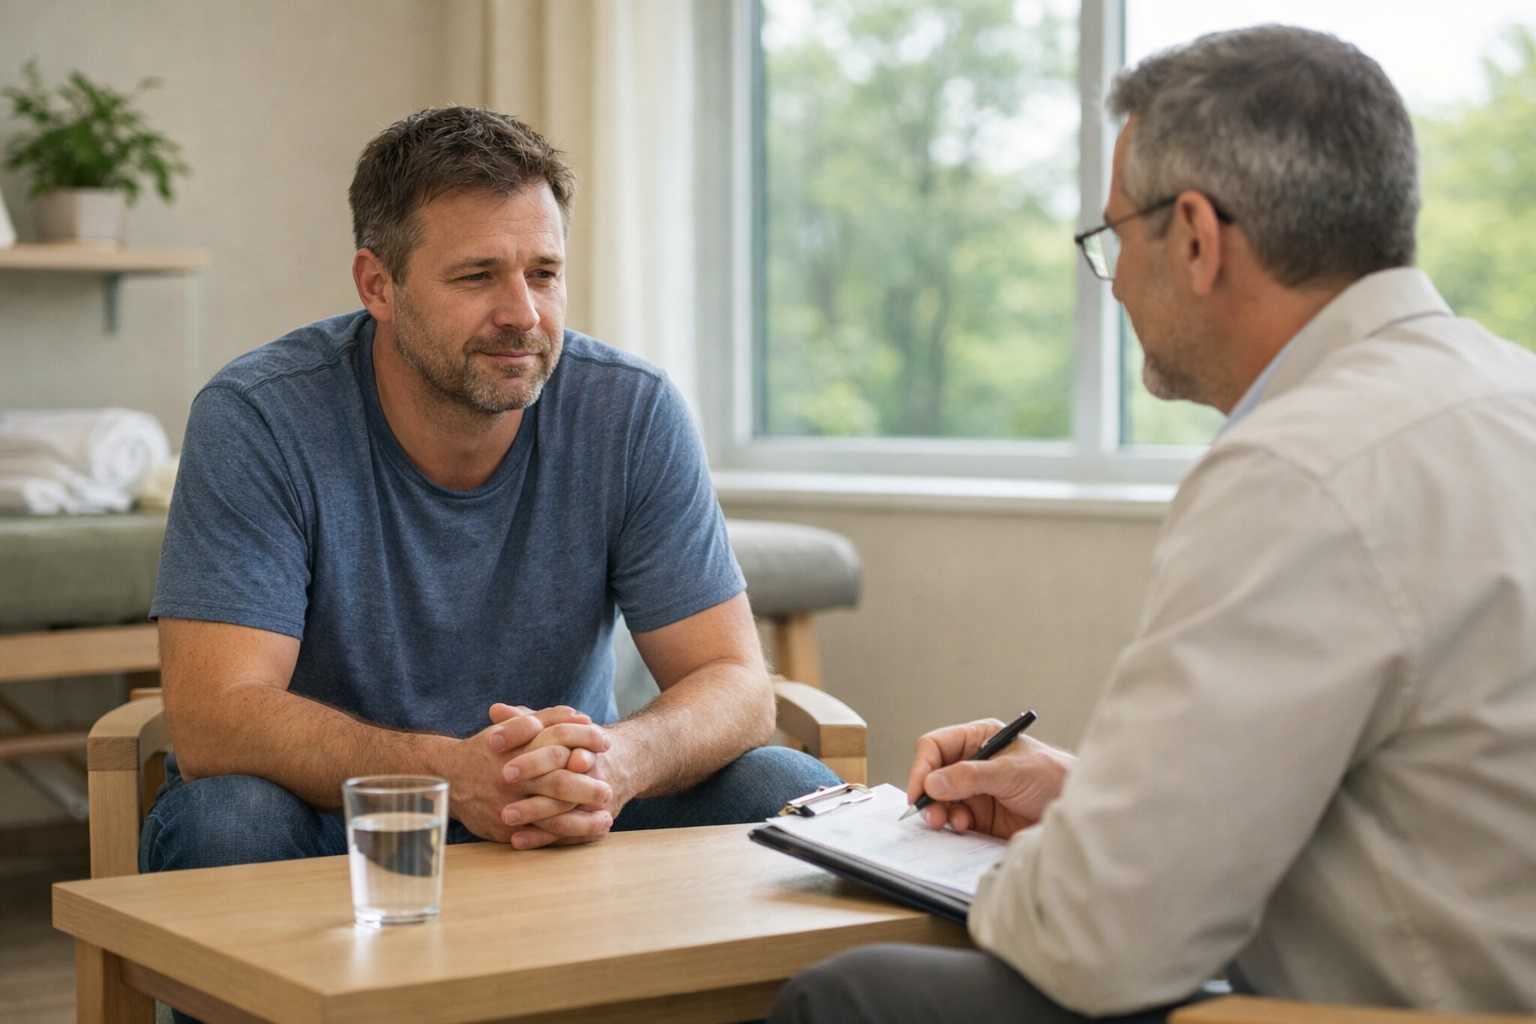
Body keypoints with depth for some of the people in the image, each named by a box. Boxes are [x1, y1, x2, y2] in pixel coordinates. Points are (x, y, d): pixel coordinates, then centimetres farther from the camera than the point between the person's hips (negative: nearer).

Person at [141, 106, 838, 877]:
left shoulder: (632, 415, -10)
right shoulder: (256, 421, -17)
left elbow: (734, 683, -10)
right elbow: (211, 720, -24)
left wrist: (617, 761, -35)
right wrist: (452, 771, -41)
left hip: (562, 836, 3)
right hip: (327, 821, -3)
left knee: (791, 794, -19)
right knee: (232, 818, -35)